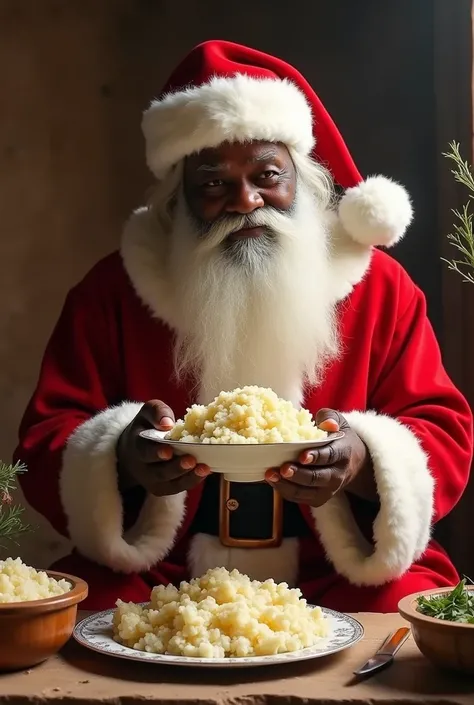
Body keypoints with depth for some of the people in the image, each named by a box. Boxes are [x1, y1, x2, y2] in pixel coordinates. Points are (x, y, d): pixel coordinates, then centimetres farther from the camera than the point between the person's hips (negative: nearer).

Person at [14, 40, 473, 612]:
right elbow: (45, 444, -1)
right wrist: (123, 460, -25)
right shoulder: (112, 290, 1)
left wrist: (364, 462, -24)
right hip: (160, 581, 1)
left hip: (336, 579, 0)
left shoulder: (379, 286, 2)